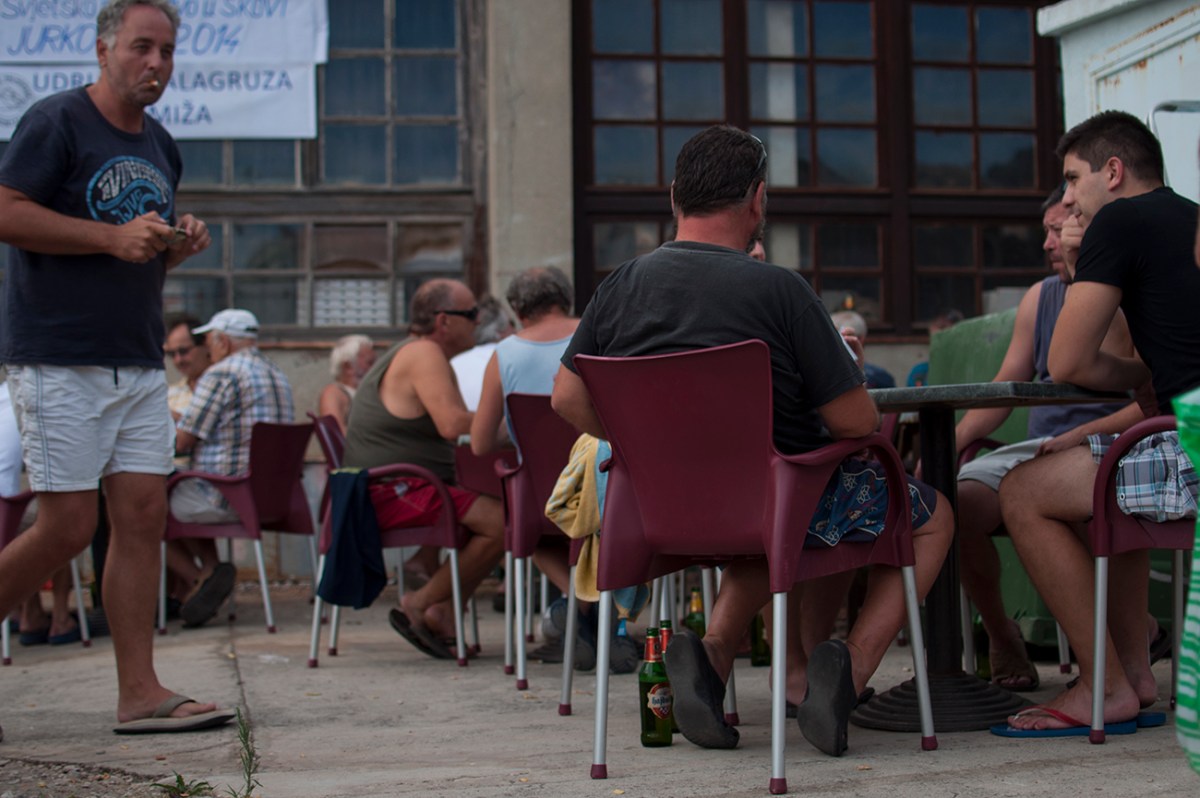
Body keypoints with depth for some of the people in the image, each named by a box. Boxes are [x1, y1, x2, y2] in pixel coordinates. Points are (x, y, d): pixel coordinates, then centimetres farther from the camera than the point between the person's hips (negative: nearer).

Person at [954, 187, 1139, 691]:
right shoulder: (1039, 299, 18)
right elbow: (1004, 389, 18)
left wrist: (1082, 436, -24)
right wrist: (949, 444, 2)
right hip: (1038, 450, 6)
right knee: (957, 501, -22)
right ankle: (999, 634, 0)